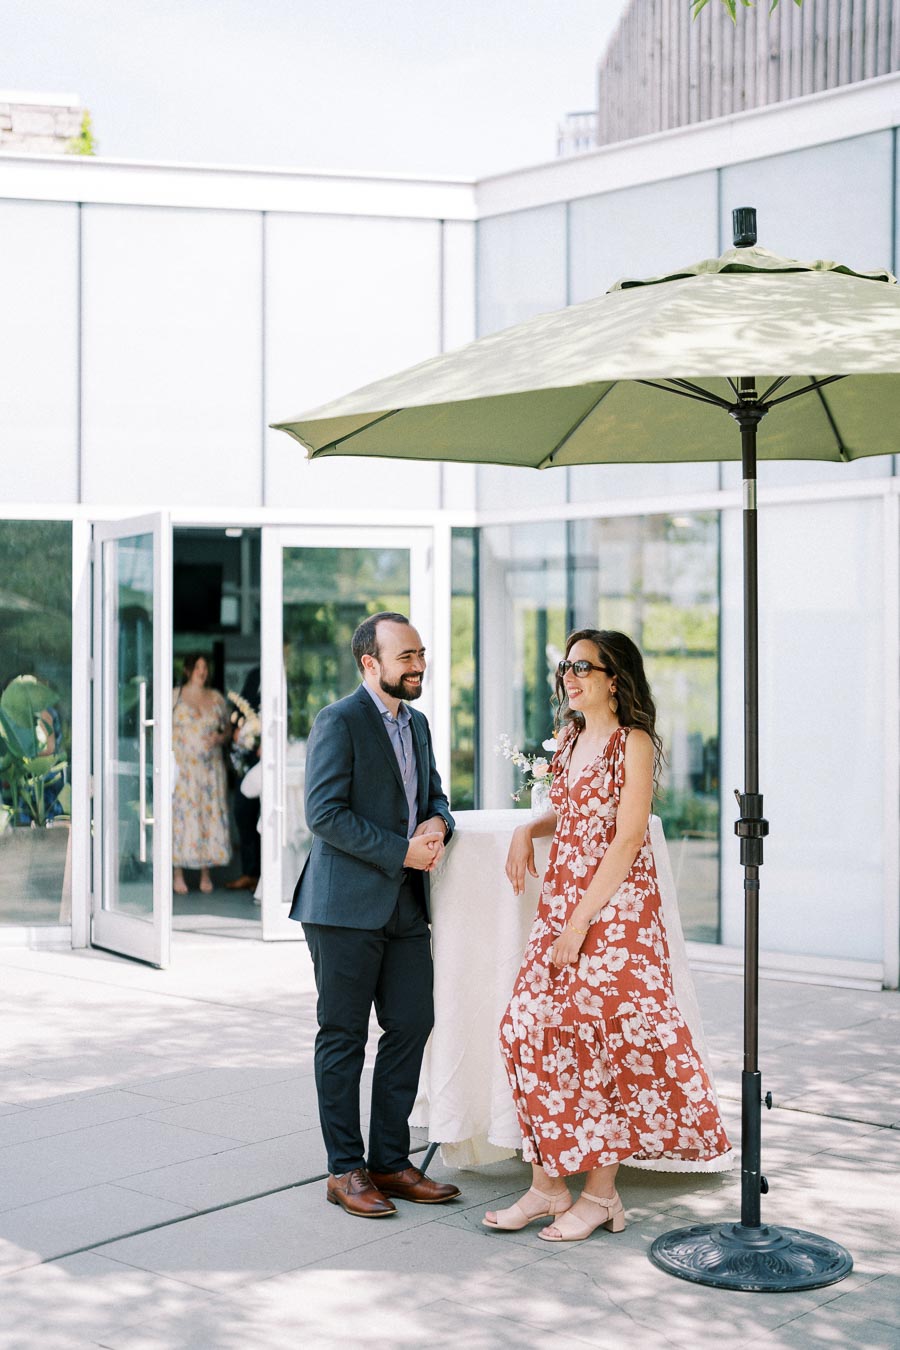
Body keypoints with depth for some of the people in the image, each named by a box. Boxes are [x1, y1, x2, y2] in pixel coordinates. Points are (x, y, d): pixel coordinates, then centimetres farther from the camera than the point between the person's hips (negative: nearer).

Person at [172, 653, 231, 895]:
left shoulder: (216, 698, 12)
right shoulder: (174, 696, 4)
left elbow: (227, 728, 18)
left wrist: (220, 737, -5)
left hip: (210, 766, 3)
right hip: (181, 766, -3)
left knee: (210, 816, 0)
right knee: (180, 816, -5)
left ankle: (206, 874, 8)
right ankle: (178, 875, 2)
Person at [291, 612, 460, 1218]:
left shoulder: (417, 724, 15)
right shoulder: (339, 722, -10)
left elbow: (434, 795, 23)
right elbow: (325, 813, -17)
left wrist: (437, 823, -2)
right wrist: (403, 852, -18)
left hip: (406, 906, 8)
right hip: (348, 905, -8)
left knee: (412, 1026, 8)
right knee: (344, 1037, 2)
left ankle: (391, 1161, 20)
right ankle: (345, 1170, 12)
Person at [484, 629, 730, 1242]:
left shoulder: (633, 742, -10)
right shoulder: (572, 738, 13)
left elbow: (627, 840, -16)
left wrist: (581, 923, -18)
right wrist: (528, 830, 6)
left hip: (614, 908, -8)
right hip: (562, 899, 8)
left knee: (594, 1038, -4)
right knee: (531, 1031, 2)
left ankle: (600, 1194, 10)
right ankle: (548, 1185, 13)